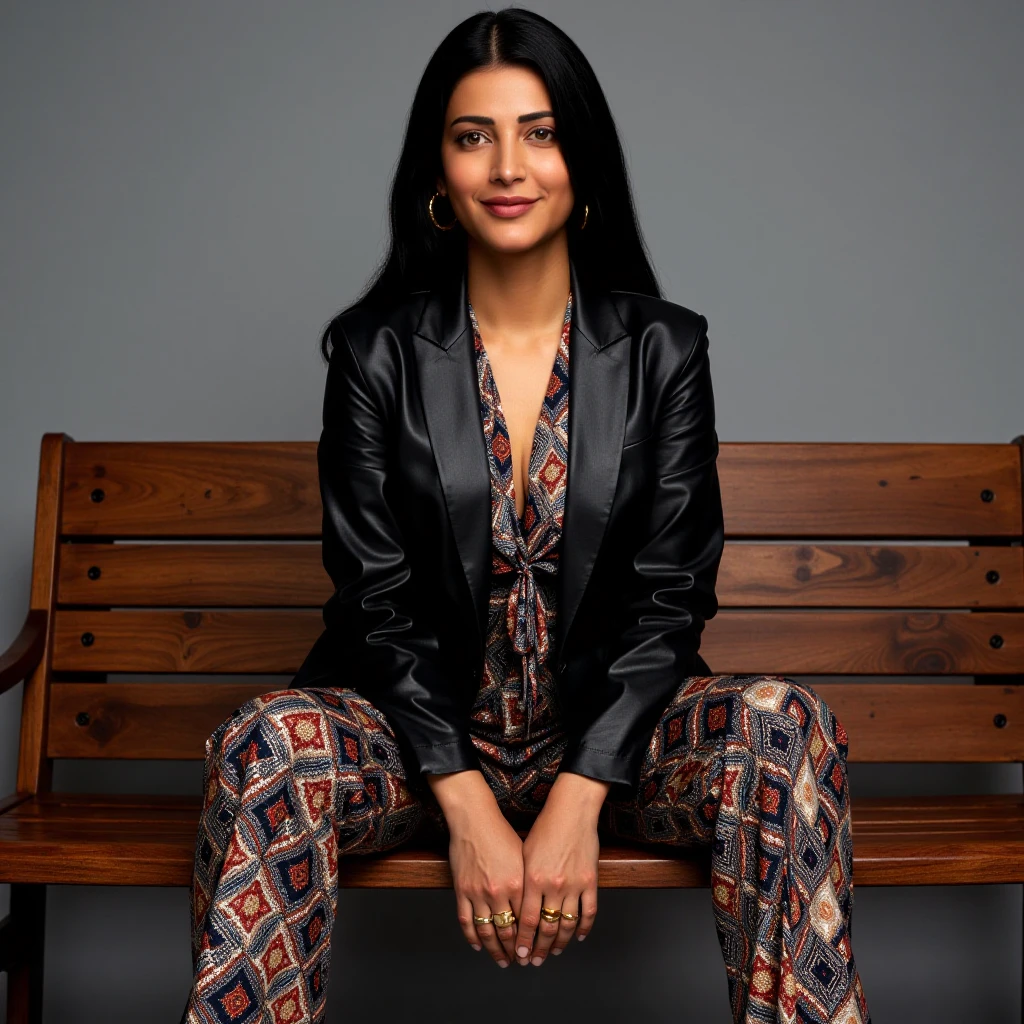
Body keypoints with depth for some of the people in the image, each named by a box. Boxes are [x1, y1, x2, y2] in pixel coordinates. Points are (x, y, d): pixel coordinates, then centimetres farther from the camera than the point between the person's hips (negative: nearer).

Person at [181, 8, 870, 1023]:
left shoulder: (663, 348, 0)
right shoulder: (376, 351, -1)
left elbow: (670, 595, -4)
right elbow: (376, 597, -6)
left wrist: (576, 801, -16)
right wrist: (467, 807, -17)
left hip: (608, 725, 1)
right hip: (424, 729, 0)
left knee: (782, 726, -27)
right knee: (266, 745, -30)